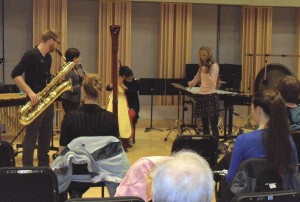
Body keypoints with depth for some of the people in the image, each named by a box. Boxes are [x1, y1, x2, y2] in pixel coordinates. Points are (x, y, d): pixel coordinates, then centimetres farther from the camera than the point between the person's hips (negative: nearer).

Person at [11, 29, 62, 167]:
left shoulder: (48, 57, 12)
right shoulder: (31, 55, -14)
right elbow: (15, 74, -20)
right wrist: (30, 92, -26)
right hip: (36, 102, -8)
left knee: (46, 136, 13)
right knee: (31, 137, -3)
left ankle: (44, 166, 22)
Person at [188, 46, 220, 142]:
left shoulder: (214, 65, -6)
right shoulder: (202, 66, 15)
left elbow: (212, 82, -18)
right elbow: (196, 80, 19)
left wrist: (206, 73, -35)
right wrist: (192, 83, -4)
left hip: (211, 97, -7)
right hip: (201, 96, 7)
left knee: (213, 125, -9)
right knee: (204, 125, 9)